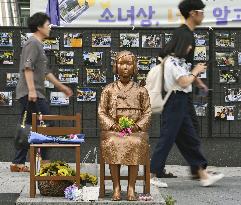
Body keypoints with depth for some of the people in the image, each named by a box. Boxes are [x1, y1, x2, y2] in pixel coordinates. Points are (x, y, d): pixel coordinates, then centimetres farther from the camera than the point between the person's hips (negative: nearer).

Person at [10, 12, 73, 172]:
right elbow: (27, 67, -20)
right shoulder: (33, 44, -9)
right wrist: (32, 90, -27)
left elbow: (45, 71, 28)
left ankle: (18, 164, 11)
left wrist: (61, 86, 30)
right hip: (31, 94, -10)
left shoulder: (39, 45, 23)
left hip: (34, 94, 10)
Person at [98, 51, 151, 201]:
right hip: (113, 130, 0)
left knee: (135, 143, -34)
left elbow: (147, 112, 8)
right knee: (113, 144, -33)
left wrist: (137, 126, -10)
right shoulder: (109, 90, 13)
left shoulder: (141, 91, 13)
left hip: (135, 131, 0)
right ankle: (116, 187, -27)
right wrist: (113, 125, -9)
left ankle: (131, 188, -27)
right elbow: (101, 112, 9)